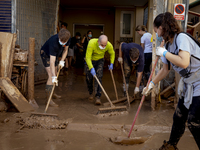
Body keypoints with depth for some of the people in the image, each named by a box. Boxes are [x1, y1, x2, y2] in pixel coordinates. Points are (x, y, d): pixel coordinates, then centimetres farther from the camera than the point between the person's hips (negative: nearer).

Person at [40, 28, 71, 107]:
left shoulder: (68, 39, -22)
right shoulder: (54, 42, -41)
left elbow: (65, 50, -1)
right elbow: (52, 62, -43)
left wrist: (62, 61, -16)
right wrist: (54, 77, -47)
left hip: (55, 54, 7)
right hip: (46, 54, -7)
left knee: (55, 74, 16)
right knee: (51, 76, -21)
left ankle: (52, 93, 36)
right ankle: (49, 99, -23)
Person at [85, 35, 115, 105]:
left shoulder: (109, 45, -27)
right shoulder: (92, 43, -37)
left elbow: (112, 53, -3)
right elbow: (88, 57, -36)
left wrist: (111, 63, -10)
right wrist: (91, 68, -46)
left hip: (100, 60, 1)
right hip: (90, 60, -1)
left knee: (99, 77, -14)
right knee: (89, 78, 2)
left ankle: (97, 97, -17)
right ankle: (91, 93, 29)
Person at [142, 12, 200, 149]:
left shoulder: (181, 38, -20)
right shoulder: (168, 45, 6)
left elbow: (184, 63, -35)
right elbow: (165, 69, 18)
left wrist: (164, 52, -22)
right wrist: (151, 84, 23)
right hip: (188, 84, 9)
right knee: (179, 117, 16)